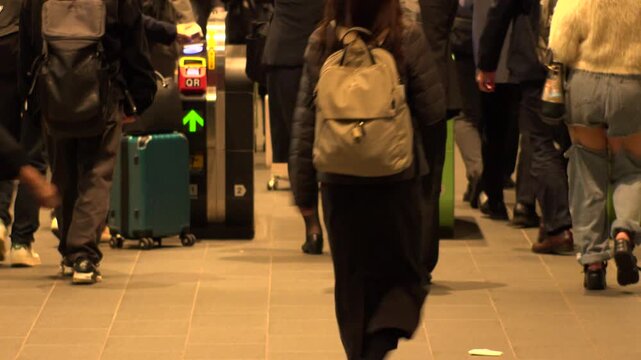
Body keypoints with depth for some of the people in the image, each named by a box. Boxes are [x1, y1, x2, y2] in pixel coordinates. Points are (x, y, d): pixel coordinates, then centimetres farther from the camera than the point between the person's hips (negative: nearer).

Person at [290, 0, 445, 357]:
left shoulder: (322, 43, -2)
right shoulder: (407, 40, -9)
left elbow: (306, 119, 1)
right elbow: (433, 111, -6)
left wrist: (303, 187, 9)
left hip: (339, 182, 2)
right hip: (397, 180, -2)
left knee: (351, 280, 15)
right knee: (403, 274, 9)